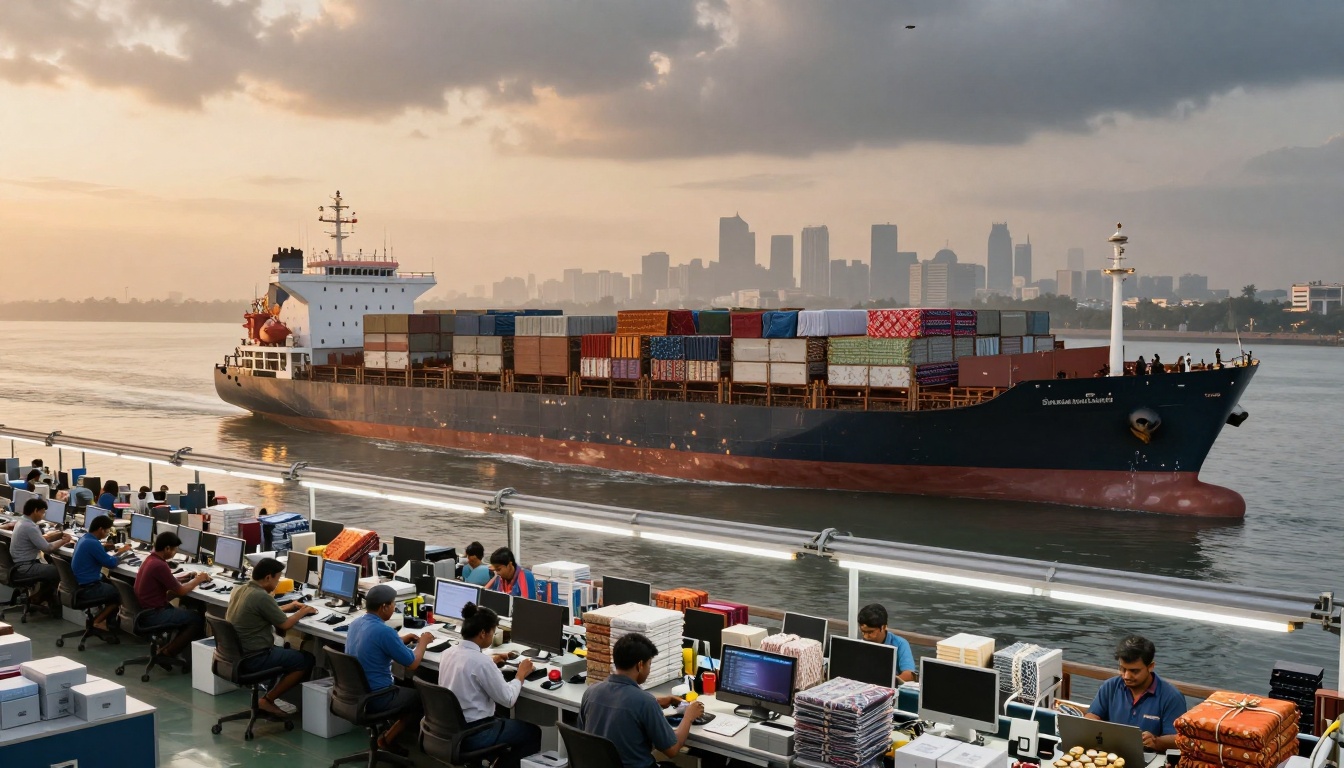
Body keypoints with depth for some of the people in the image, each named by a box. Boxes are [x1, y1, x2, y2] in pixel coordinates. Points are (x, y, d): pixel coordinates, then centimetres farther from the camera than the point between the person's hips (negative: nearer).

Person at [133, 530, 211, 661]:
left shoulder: (151, 559, 7)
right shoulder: (159, 565, -24)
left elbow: (170, 581, 20)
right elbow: (181, 591, -17)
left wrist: (188, 577, 9)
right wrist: (198, 579, -1)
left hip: (147, 609, 10)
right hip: (153, 614, -10)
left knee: (188, 614, 20)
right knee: (198, 619, -5)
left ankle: (170, 647, 16)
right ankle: (168, 653, 1)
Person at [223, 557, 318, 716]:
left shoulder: (239, 590, 4)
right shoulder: (261, 597, -23)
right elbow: (285, 625, -13)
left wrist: (288, 607, 20)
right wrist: (302, 612, 4)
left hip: (236, 655, 9)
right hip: (254, 659, -9)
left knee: (288, 650, 27)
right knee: (308, 660, 1)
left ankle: (270, 695, 16)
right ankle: (268, 700, 4)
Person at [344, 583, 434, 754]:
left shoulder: (355, 623, 1)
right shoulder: (384, 631, -25)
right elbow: (413, 664, -15)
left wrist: (404, 639, 18)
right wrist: (423, 642, 2)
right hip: (375, 698, -8)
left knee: (404, 685, 28)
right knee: (421, 697, 14)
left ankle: (384, 731, 21)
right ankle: (386, 740, 16)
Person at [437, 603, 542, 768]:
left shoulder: (449, 652, -1)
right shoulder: (482, 661, -23)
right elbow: (508, 700, -15)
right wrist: (521, 675, -1)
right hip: (472, 734, -8)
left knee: (503, 720, 29)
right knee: (533, 732, 8)